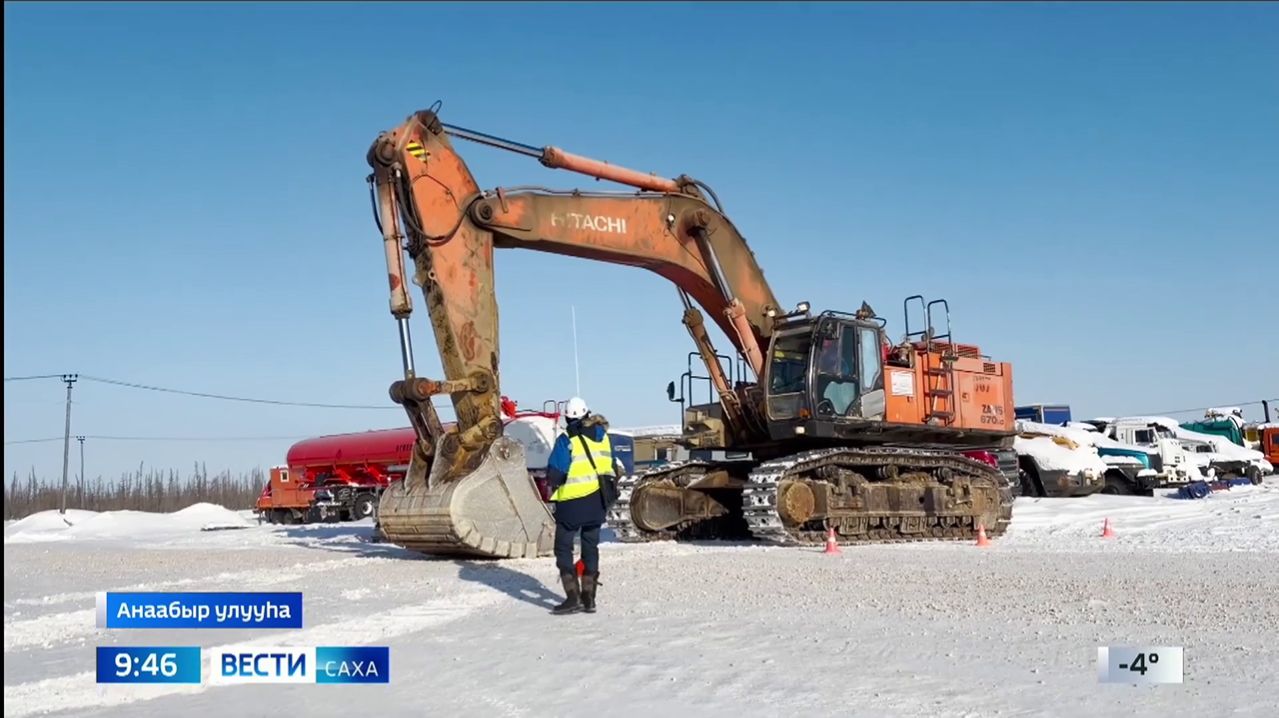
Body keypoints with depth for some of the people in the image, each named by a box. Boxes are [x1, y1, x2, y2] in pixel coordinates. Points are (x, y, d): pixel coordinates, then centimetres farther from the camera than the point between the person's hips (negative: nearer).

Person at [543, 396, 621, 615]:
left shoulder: (566, 440, -12)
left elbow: (554, 473, -13)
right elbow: (614, 468, 11)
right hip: (598, 501, 6)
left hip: (573, 501, -6)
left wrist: (551, 490, 6)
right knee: (591, 547, 14)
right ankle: (589, 597, 14)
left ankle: (573, 597, -5)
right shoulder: (603, 436, 5)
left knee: (563, 548, 3)